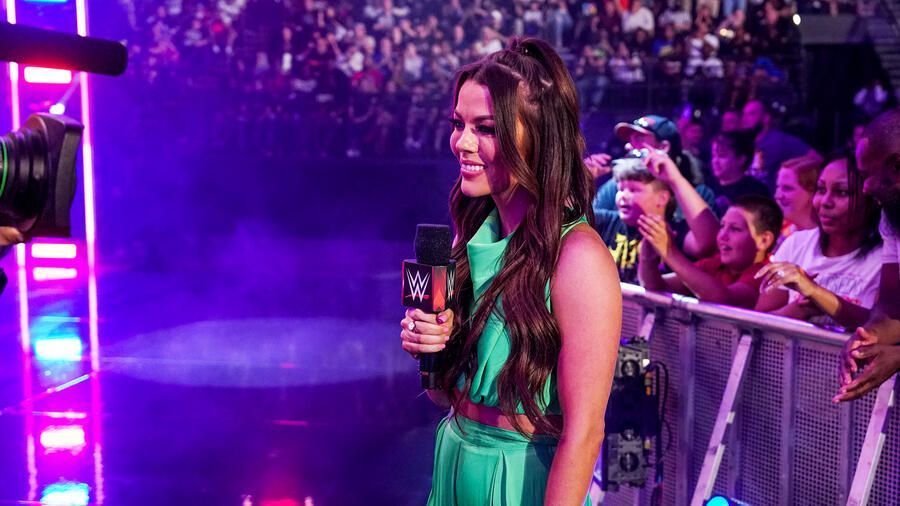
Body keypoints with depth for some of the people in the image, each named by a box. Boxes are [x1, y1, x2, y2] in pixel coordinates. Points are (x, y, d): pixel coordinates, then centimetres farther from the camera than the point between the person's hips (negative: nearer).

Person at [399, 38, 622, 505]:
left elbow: (583, 432, -21)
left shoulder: (577, 256, -22)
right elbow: (446, 395, 7)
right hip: (455, 464, 7)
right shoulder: (474, 236, -1)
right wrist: (428, 344, -11)